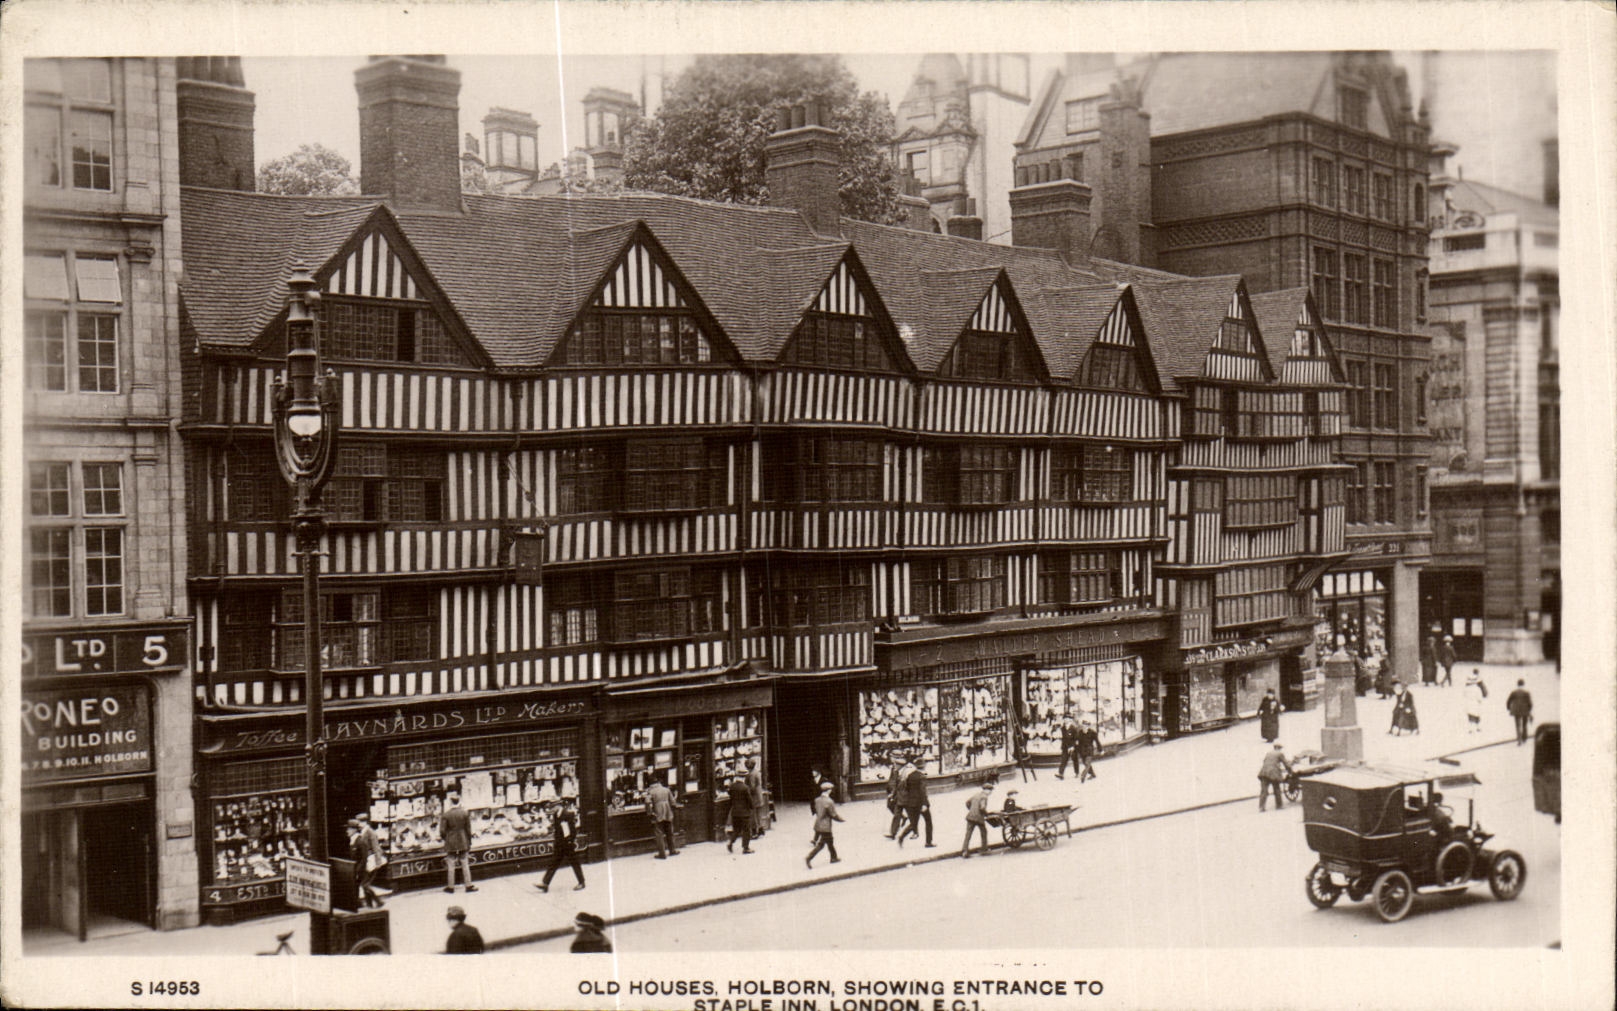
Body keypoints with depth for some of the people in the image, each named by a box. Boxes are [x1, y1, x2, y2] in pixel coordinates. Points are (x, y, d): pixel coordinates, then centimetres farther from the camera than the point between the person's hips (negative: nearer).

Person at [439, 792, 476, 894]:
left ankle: (451, 887, 11)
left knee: (451, 866, 7)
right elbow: (468, 829, -1)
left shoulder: (446, 815, -10)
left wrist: (445, 839, 11)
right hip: (463, 842, 2)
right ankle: (468, 885, 9)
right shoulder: (465, 813, -5)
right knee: (465, 864, 8)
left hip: (450, 843, -2)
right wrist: (469, 842, 9)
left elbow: (442, 831, -9)